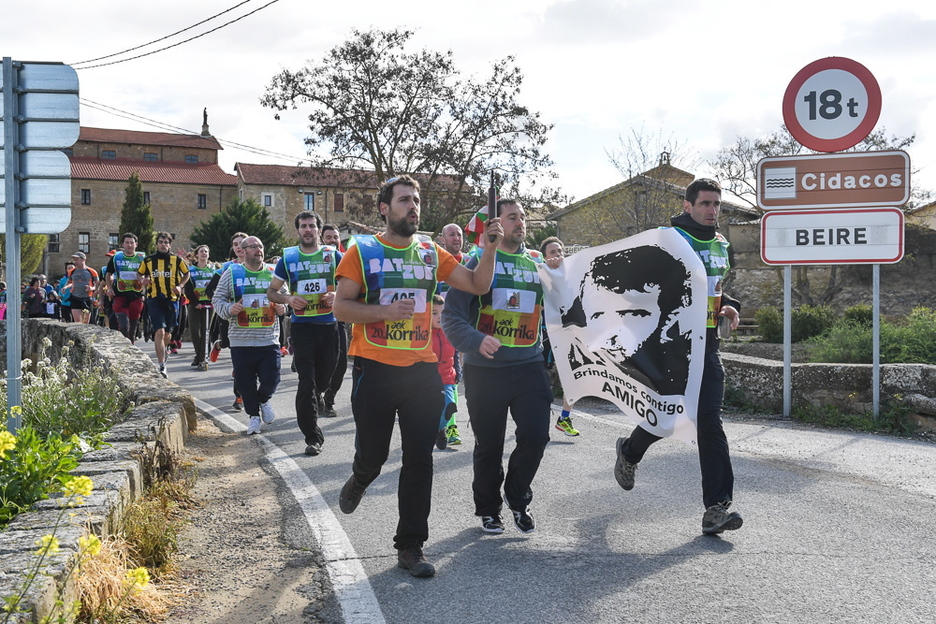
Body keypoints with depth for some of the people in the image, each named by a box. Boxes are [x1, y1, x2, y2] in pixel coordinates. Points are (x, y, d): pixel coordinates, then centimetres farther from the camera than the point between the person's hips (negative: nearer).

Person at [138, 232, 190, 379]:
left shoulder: (177, 260, 3)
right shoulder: (148, 260, 5)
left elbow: (187, 274, 16)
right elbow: (139, 273, 20)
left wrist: (180, 286, 0)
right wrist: (143, 280, -2)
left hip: (172, 299, 1)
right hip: (154, 299, -1)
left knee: (167, 334, 12)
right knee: (160, 331, -16)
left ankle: (162, 353, 43)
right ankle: (161, 366, -15)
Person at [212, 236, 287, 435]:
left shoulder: (273, 274, 9)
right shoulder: (231, 273, 3)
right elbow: (217, 299, 5)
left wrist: (283, 308, -2)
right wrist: (229, 308, -16)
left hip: (269, 341, 1)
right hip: (241, 342, -1)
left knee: (270, 379, -3)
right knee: (245, 382, 4)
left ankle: (263, 400, 30)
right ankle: (253, 414, 26)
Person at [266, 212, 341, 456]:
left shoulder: (333, 255, 5)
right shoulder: (288, 258, 5)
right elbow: (271, 291, 10)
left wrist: (338, 295, -12)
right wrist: (288, 299, -11)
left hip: (328, 324, 1)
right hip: (302, 326, -1)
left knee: (325, 376, 15)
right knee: (306, 381, -7)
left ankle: (316, 396, 52)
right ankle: (313, 438, -2)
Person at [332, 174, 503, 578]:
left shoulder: (432, 253, 9)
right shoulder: (363, 252, 0)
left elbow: (477, 285, 6)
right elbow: (341, 308, -5)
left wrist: (490, 248, -9)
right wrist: (385, 311, -18)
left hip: (422, 370, 3)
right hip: (374, 370, -2)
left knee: (419, 460, 3)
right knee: (372, 453, 7)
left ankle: (410, 546, 13)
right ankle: (360, 480, 45)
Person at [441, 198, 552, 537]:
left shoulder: (536, 263, 11)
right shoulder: (479, 262, -3)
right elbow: (452, 316, -9)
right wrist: (476, 341, -25)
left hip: (529, 366, 3)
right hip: (486, 370, -3)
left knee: (536, 435, -6)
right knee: (489, 445, 7)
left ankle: (517, 499, 20)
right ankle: (488, 509, 28)